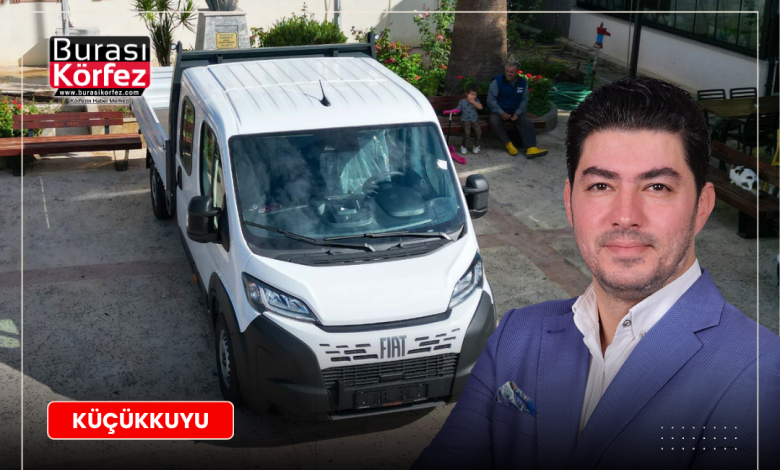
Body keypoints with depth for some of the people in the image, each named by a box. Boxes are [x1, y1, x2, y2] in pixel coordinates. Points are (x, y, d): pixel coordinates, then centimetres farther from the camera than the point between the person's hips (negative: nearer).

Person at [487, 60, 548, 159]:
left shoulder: (522, 82, 0)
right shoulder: (497, 81, -12)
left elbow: (524, 100, 4)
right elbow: (491, 99, -13)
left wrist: (517, 113, -11)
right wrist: (501, 113, -20)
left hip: (515, 112, 3)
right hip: (499, 111, -2)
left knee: (527, 123, -23)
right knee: (494, 122, -35)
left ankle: (531, 149, -35)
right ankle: (508, 144, -22)